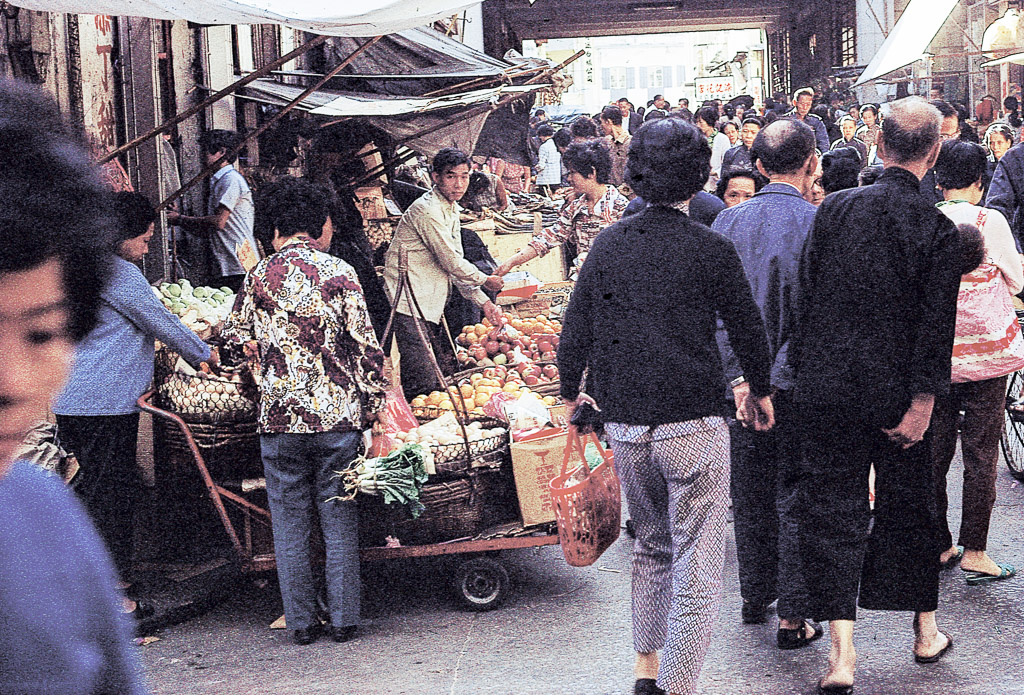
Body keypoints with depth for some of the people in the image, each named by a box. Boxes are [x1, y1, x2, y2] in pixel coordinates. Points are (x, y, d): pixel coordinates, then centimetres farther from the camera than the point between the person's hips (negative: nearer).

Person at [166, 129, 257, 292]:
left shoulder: (231, 179, -7)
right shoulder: (217, 182, 24)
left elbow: (219, 222, -16)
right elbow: (209, 231, 21)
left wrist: (181, 219, -5)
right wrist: (179, 219, 13)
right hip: (224, 270, 9)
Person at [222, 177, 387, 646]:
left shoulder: (259, 277, 2)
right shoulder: (339, 273, -4)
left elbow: (235, 333, 14)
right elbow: (365, 345, -4)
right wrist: (373, 403, 3)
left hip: (279, 416, 1)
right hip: (338, 414, -1)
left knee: (289, 524, 10)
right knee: (339, 521, 9)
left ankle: (300, 622, 15)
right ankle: (343, 619, 13)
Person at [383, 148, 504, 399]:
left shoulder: (452, 210, 16)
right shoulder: (427, 210, -16)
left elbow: (456, 265, 20)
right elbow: (452, 263, -15)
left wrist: (484, 302, 12)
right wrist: (485, 280, 2)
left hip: (428, 307, 10)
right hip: (408, 305, -10)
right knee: (423, 384, -16)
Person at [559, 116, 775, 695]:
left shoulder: (609, 243, 2)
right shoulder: (710, 248, -9)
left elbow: (576, 328, 7)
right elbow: (748, 327, 1)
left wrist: (572, 390, 24)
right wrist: (760, 390, 19)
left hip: (624, 425, 5)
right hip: (694, 424, -5)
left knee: (652, 544, 23)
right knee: (697, 563, 2)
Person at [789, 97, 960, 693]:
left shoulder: (834, 208, -3)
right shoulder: (937, 229, -9)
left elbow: (805, 296, 1)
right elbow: (935, 326, -12)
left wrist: (804, 370, 11)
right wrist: (922, 403, -8)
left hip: (826, 389, 1)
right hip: (896, 392, -1)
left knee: (831, 510, 4)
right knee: (908, 507, 16)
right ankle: (927, 631, 32)